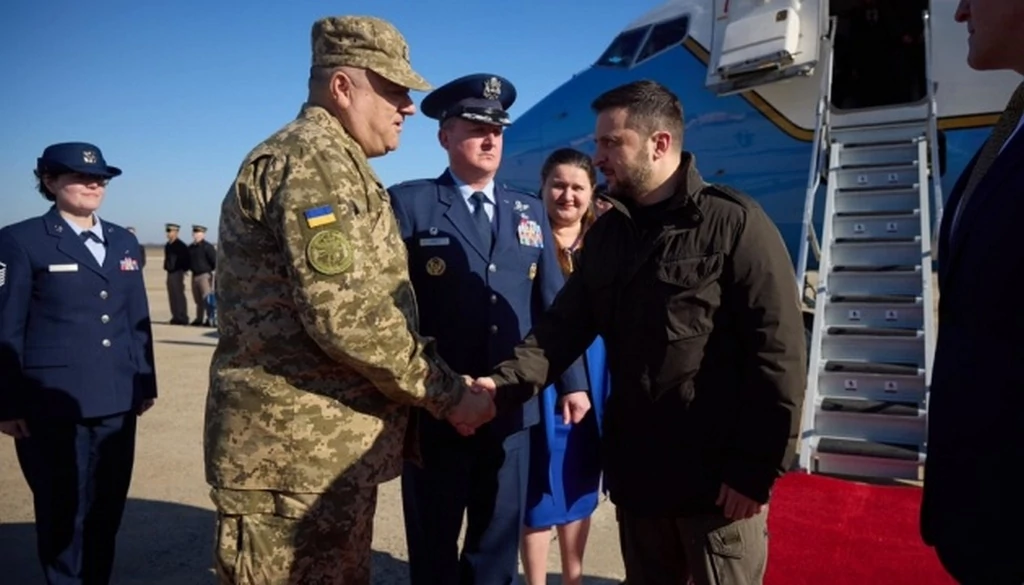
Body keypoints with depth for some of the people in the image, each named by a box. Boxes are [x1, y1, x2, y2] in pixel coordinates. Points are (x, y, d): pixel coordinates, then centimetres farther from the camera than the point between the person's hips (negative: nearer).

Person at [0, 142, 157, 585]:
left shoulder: (124, 242, 12)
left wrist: (146, 384, 12)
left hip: (117, 403, 5)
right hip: (52, 407, -5)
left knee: (108, 508, 14)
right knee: (63, 512, 7)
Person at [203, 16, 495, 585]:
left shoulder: (338, 166, 19)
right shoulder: (311, 159, -14)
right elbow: (341, 313, -24)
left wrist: (442, 388, 13)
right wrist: (447, 394, -13)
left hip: (332, 449, 10)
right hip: (295, 453, -10)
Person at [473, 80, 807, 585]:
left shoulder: (734, 224, -10)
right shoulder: (606, 234, 9)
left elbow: (778, 351, -13)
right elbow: (564, 325, 5)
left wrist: (756, 469, -14)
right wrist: (505, 383, -12)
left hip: (719, 477, -5)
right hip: (635, 470, 6)